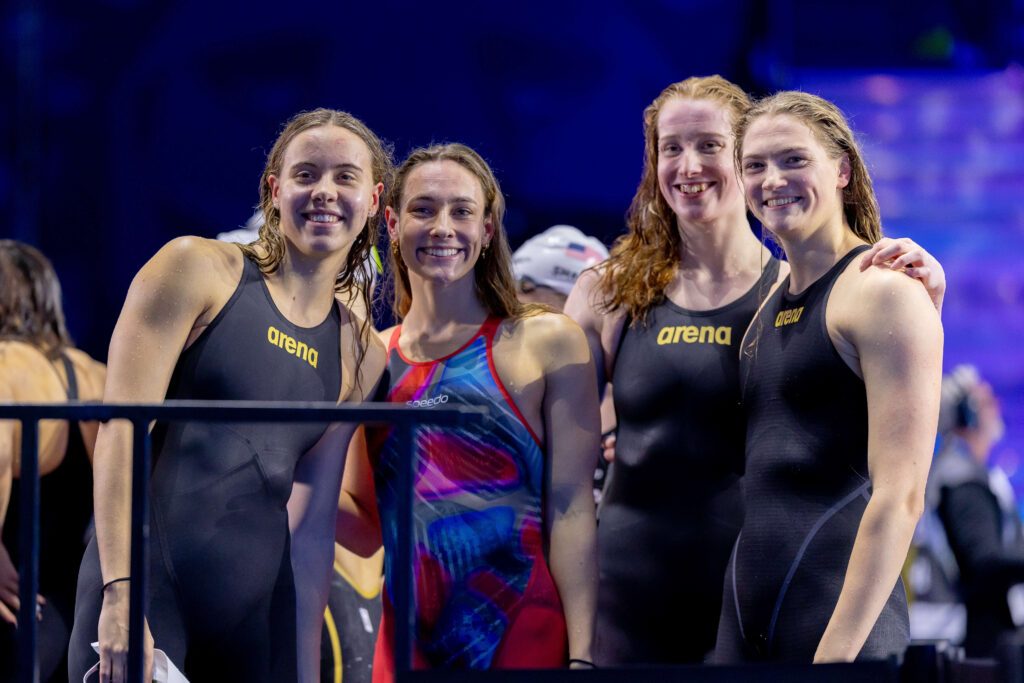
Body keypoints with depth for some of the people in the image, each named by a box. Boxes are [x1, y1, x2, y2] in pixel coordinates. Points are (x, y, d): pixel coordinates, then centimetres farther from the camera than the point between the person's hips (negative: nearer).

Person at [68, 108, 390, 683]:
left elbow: (314, 524, 15)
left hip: (259, 607, 5)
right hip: (147, 587, -5)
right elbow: (123, 426, -7)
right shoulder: (198, 269, 1)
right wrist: (120, 593, -17)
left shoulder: (360, 354, 14)